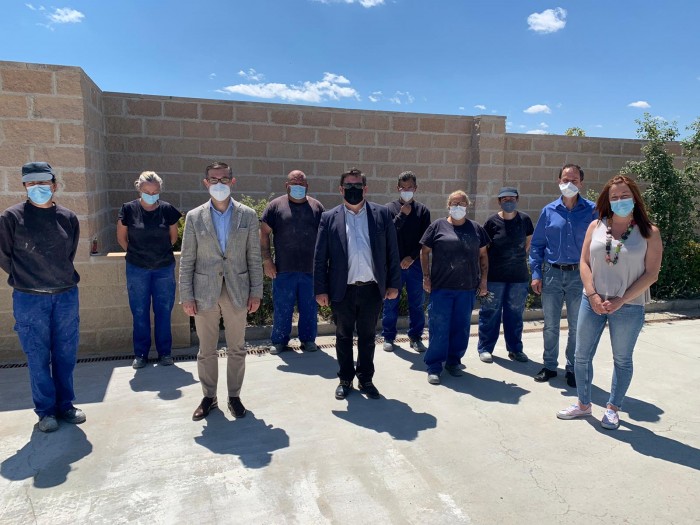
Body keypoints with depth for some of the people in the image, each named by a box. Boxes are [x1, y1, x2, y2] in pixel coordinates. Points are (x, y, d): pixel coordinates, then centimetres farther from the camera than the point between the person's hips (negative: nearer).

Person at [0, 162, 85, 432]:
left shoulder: (69, 218, 2)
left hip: (66, 296, 3)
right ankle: (46, 411, 21)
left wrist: (61, 278, 13)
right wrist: (25, 279, 8)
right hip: (29, 299, -3)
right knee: (38, 358, 6)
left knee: (66, 355, 11)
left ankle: (65, 405, 26)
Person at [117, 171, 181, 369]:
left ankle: (165, 352, 19)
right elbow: (121, 238, 5)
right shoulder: (128, 209, -7)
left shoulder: (167, 209, -5)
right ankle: (140, 353, 21)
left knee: (163, 311, 6)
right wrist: (136, 254, 10)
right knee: (140, 312, 8)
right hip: (137, 269, 0)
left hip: (164, 268, 1)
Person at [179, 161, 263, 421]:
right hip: (205, 293, 0)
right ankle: (209, 397, 29)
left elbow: (254, 257, 2)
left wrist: (256, 291, -2)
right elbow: (187, 260, 1)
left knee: (237, 349, 10)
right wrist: (186, 296, -3)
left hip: (237, 291, 0)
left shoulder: (248, 215, 1)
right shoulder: (194, 217, 1)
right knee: (206, 350, 11)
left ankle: (234, 396, 27)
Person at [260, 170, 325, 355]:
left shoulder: (317, 207, 8)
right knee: (282, 308, 7)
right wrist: (267, 260, -4)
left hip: (311, 269, 2)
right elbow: (264, 233, 2)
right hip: (283, 269, -1)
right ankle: (279, 341, 21)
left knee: (310, 308, 9)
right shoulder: (276, 205, 3)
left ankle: (308, 339, 24)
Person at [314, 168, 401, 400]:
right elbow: (320, 257, -1)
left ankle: (366, 379, 30)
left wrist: (394, 283, -1)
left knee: (367, 336, 14)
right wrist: (321, 289, -4)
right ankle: (345, 380, 29)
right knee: (343, 336, 13)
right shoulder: (329, 218, 0)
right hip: (342, 290, 0)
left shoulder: (382, 214, 2)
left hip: (372, 289, 1)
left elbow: (392, 251, 2)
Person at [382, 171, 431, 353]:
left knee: (417, 303, 7)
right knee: (390, 302, 6)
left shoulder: (423, 210, 5)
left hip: (415, 263, 1)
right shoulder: (390, 208, 2)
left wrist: (412, 257, -10)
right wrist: (402, 215, -14)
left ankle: (416, 337, 19)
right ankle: (388, 337, 18)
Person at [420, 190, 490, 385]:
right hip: (441, 288, -3)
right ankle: (434, 366, 9)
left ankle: (454, 361, 26)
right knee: (439, 328, -1)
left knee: (461, 327, 10)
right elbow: (424, 252, 5)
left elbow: (483, 255, 13)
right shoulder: (438, 226, 2)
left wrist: (483, 280, 6)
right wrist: (426, 277, -2)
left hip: (467, 288, 3)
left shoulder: (476, 228, 9)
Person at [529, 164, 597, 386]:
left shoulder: (592, 211, -1)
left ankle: (572, 369, 23)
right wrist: (536, 274, -1)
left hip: (579, 275, -1)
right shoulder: (549, 211, 3)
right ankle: (549, 366, 25)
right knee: (550, 325, 10)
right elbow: (536, 244, 6)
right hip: (552, 274, 2)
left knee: (577, 326, 8)